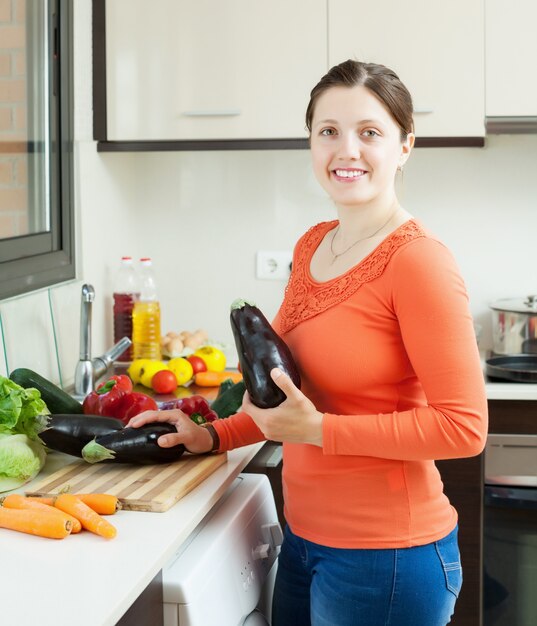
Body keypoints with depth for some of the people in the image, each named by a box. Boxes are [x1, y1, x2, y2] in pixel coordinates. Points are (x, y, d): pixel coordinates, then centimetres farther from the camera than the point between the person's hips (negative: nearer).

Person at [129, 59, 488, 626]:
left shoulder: (418, 261, -17)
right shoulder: (311, 247, 6)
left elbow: (462, 427, -20)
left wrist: (317, 430, -22)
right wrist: (213, 436, 8)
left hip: (385, 554, -7)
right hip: (305, 537, 8)